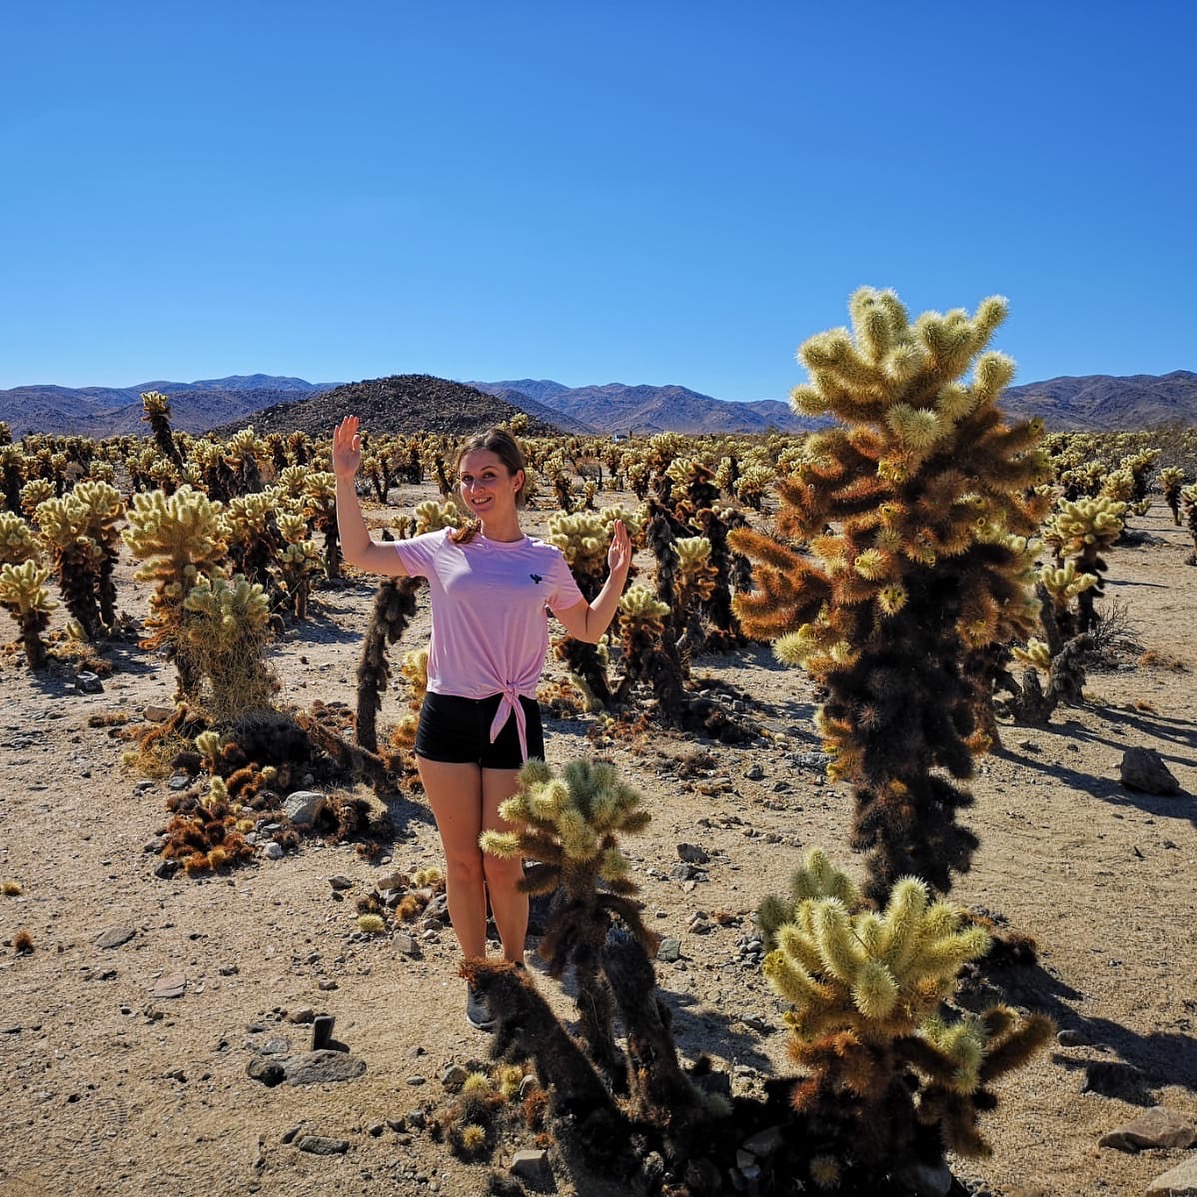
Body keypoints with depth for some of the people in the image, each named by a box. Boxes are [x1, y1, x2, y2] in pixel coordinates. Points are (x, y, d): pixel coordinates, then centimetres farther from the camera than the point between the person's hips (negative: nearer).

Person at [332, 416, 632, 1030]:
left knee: (503, 866, 6)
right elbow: (360, 553, 10)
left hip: (513, 721, 0)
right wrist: (345, 478, 2)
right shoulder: (443, 548, 2)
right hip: (447, 718, 1)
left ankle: (514, 971, 30)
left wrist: (618, 572, 3)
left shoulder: (546, 560, 4)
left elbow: (589, 628, 16)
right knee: (462, 862, 10)